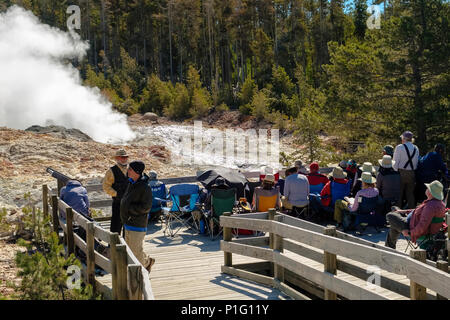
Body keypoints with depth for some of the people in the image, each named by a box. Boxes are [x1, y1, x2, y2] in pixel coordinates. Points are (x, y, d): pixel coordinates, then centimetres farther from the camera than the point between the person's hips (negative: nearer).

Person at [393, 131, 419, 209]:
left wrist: (395, 170, 0)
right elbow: (416, 162, 8)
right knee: (410, 194, 11)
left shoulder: (399, 147, -8)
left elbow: (395, 162, -9)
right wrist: (413, 169, 15)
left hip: (401, 173, -4)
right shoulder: (416, 148, 7)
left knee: (399, 194, 3)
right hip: (412, 174, 4)